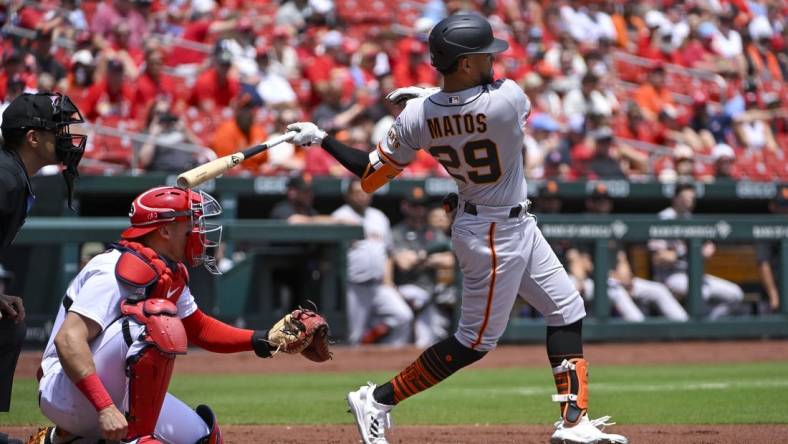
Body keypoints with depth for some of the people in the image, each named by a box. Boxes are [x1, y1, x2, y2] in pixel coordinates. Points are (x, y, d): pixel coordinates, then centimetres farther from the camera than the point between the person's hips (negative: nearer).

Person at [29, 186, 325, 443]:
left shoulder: (171, 274, 8)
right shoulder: (120, 270, -21)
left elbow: (198, 329, 22)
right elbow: (68, 340, -31)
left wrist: (262, 341, 6)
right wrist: (106, 408, -39)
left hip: (117, 393, 10)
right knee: (158, 321, -26)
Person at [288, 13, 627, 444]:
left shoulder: (417, 116, -12)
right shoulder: (507, 99, -26)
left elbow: (370, 175, -7)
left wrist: (320, 138, 2)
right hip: (497, 235, -7)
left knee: (568, 310, 15)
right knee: (476, 340, 3)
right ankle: (377, 400, 7)